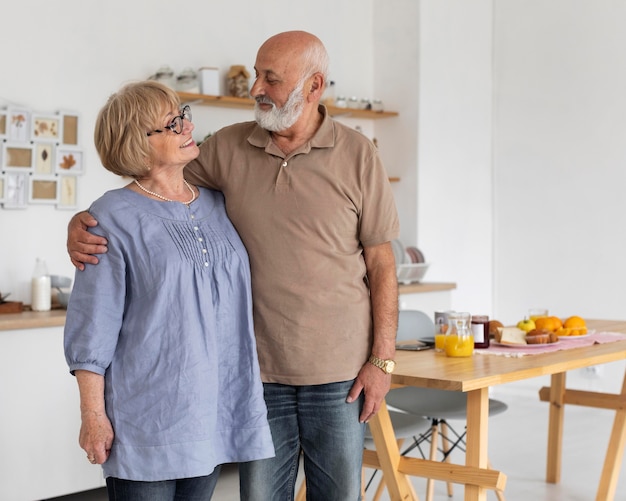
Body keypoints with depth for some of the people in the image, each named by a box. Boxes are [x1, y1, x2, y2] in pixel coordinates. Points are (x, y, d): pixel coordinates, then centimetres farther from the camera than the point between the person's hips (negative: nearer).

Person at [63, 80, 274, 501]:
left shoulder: (218, 205, 9)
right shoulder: (116, 217, -8)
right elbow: (92, 328, -9)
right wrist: (93, 416, -10)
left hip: (216, 410, 5)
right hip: (147, 415, -5)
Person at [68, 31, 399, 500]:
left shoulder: (358, 154, -5)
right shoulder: (228, 148, 1)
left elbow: (381, 262, -3)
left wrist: (382, 360, -6)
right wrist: (82, 222, -11)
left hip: (339, 373, -1)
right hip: (259, 370, 2)